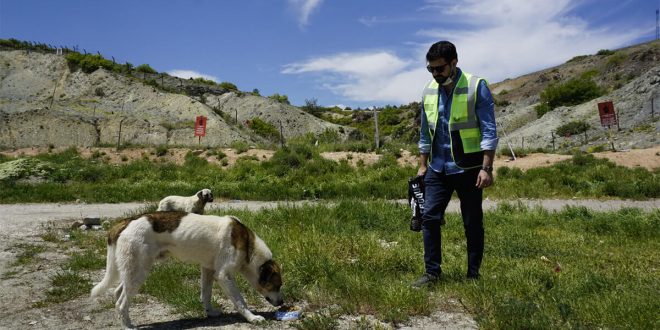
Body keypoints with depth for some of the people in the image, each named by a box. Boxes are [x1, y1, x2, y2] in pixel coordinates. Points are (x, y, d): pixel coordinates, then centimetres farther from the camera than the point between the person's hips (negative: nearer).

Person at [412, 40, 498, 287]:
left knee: (473, 223, 6)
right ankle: (432, 272, 10)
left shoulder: (476, 87, -9)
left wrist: (486, 168, -18)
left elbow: (489, 130, -11)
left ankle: (473, 275, 19)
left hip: (468, 168, -4)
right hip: (438, 168, 4)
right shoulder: (428, 91, 6)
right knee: (429, 218, -1)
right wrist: (423, 166, 12)